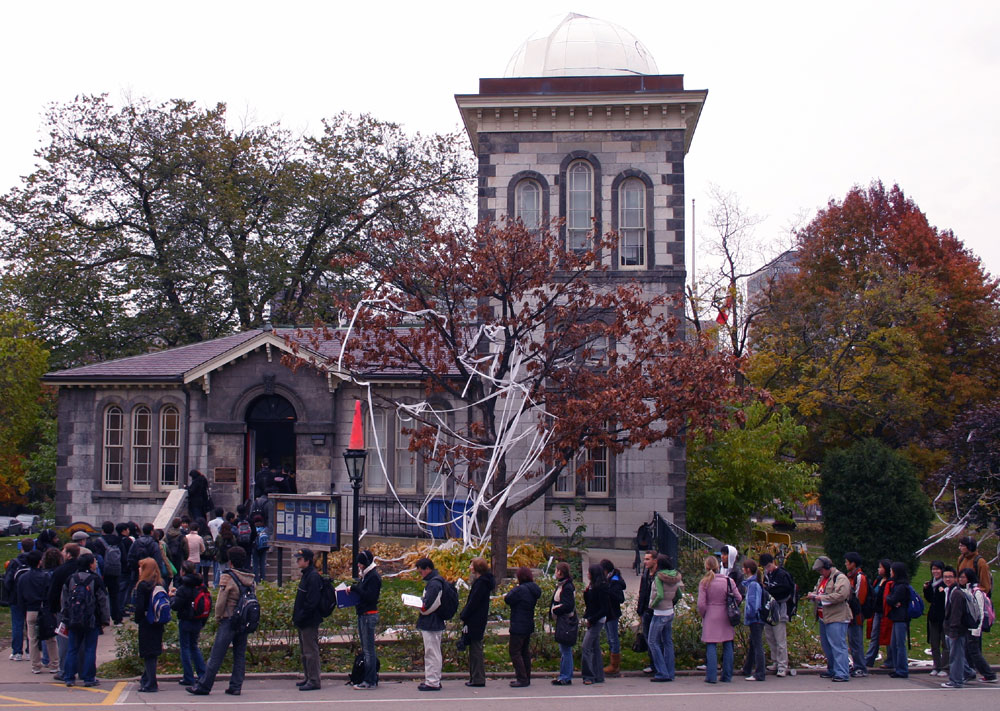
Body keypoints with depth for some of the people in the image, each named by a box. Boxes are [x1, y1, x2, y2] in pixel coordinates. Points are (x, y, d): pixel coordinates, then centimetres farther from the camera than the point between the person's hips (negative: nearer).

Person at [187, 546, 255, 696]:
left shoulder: (228, 577, -11)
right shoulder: (250, 579, 6)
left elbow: (221, 601, -11)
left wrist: (218, 617, 3)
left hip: (229, 620, -6)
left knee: (216, 656, -2)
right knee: (240, 655, 10)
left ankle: (203, 686, 1)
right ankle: (236, 686, 9)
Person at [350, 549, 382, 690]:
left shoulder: (374, 577, -12)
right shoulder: (365, 575, 17)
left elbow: (370, 596, -21)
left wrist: (355, 588, -18)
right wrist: (353, 589, 4)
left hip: (369, 615, -10)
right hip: (363, 615, 10)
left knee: (368, 649, -8)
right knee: (366, 649, 12)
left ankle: (370, 681, -7)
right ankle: (372, 677, 17)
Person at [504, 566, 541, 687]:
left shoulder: (521, 589, -20)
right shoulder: (533, 590, 8)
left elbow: (508, 599, -13)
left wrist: (514, 588, 0)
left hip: (518, 627, -9)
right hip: (529, 626, 9)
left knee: (514, 652, -3)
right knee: (525, 651, 16)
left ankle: (522, 679, -6)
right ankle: (527, 678, 20)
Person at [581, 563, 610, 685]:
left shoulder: (601, 587, -15)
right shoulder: (592, 586, 12)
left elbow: (605, 608, -17)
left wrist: (592, 620, -17)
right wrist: (586, 592, 4)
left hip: (597, 621, -10)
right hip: (592, 620, 10)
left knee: (586, 648, -12)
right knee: (595, 648, 11)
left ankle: (589, 676, -10)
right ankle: (598, 676, 16)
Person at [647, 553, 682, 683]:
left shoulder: (659, 577, -17)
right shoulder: (674, 578, 5)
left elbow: (660, 595, -26)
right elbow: (679, 595, 11)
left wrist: (652, 605, -11)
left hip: (659, 614, -8)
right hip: (670, 612, 8)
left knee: (653, 643, 0)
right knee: (668, 642, 12)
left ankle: (662, 673, -4)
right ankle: (670, 673, 14)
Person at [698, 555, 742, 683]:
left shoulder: (704, 582, -7)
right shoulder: (728, 580, -2)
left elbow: (701, 604, -9)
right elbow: (739, 598, -1)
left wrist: (703, 615, 7)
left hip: (710, 618, -2)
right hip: (725, 618, 2)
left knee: (711, 646, 2)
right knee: (727, 645, 10)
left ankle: (711, 676, -3)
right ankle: (727, 676, 14)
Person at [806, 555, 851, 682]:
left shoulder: (840, 578, -10)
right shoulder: (822, 579, 20)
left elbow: (840, 595, -23)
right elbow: (817, 591, 32)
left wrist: (822, 598, -20)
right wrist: (813, 595, 8)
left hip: (837, 618, -10)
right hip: (824, 618, 10)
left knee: (838, 646, -12)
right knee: (826, 646, 14)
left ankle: (842, 673, -13)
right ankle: (832, 670, 24)